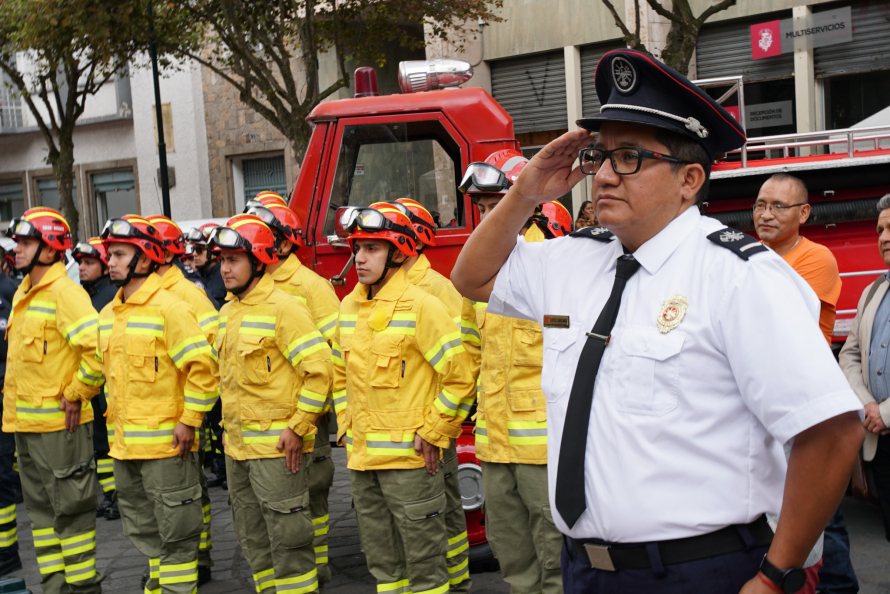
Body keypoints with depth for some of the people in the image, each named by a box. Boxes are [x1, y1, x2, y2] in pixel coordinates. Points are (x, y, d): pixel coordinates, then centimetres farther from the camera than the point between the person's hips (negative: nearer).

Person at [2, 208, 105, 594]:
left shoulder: (65, 293, -15)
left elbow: (98, 349, -25)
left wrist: (76, 395, -17)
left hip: (59, 422, -9)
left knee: (69, 508, -1)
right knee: (40, 507, 14)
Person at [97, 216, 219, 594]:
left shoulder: (168, 308, -14)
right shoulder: (108, 314, 11)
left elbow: (203, 367, -17)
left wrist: (188, 421, -17)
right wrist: (115, 417, 19)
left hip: (166, 443, -8)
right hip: (124, 446, 8)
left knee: (174, 532, 1)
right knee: (143, 530, 19)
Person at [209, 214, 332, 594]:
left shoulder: (282, 308, -13)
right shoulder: (228, 312, 13)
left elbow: (318, 370, -17)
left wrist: (297, 428, -18)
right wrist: (231, 425, 18)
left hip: (276, 445, -9)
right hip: (238, 445, 9)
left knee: (286, 535, -3)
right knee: (253, 537, 16)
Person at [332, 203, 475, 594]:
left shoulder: (420, 305, -10)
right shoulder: (350, 306, 10)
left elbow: (459, 376, -12)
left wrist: (432, 433, -11)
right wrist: (346, 427, 15)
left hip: (409, 457, -7)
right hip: (362, 458, 7)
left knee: (423, 554, 1)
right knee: (381, 557, 17)